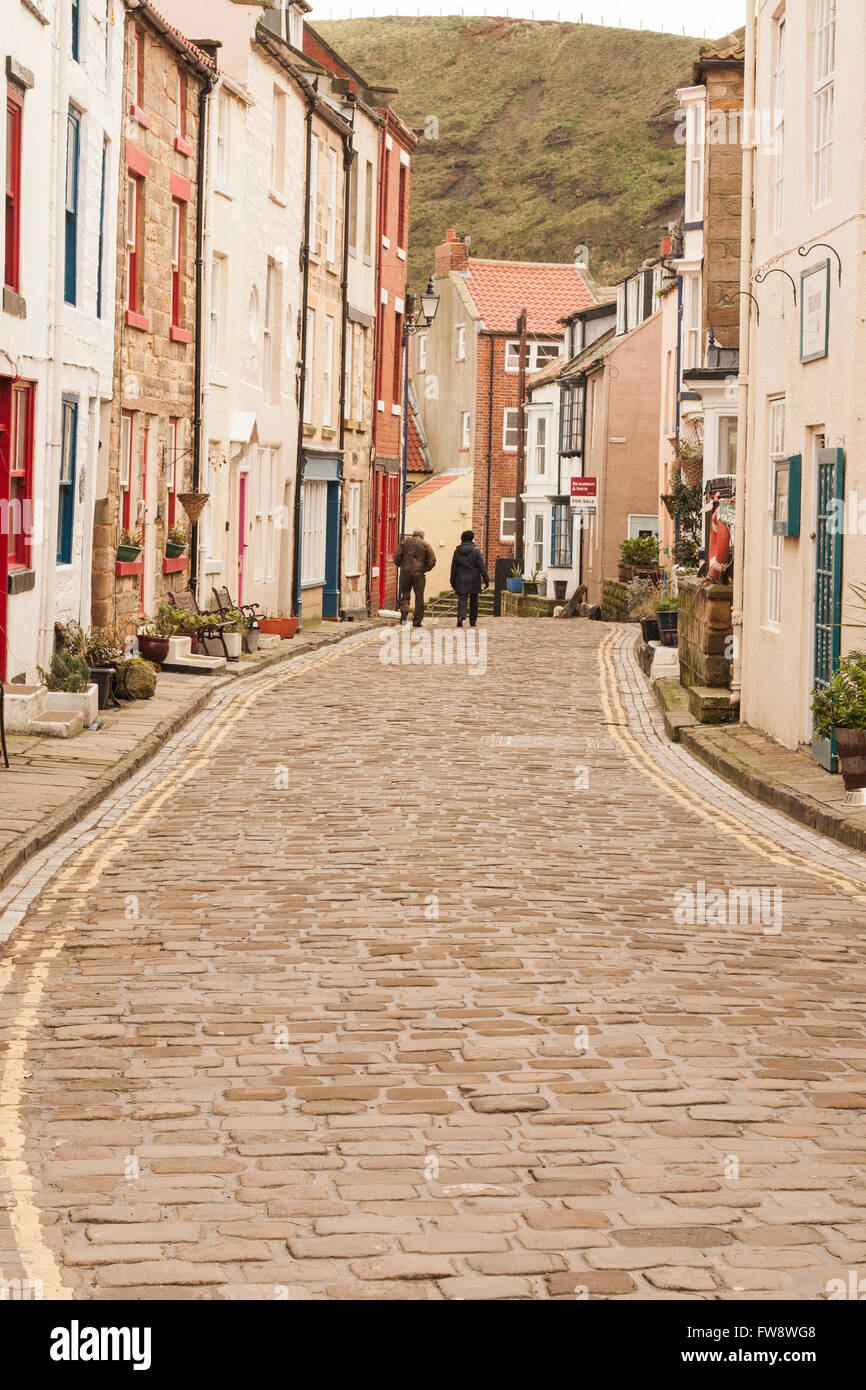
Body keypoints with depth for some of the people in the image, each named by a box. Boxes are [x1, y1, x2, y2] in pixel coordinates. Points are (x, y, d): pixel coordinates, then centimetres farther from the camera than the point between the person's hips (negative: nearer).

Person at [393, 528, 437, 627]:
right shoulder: (425, 545, 0)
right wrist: (425, 569, 6)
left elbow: (397, 555, -3)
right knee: (419, 597, 6)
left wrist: (400, 566, 11)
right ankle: (417, 621, 7)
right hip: (419, 574, -1)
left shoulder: (405, 541, 2)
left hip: (405, 572, 1)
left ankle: (404, 612, -13)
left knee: (405, 595, 12)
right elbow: (432, 560, -4)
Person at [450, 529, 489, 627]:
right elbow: (482, 567, -7)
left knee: (462, 599, -3)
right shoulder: (476, 551, -6)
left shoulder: (457, 551, 2)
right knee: (474, 601, 12)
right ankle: (473, 622, 18)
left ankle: (461, 616, -30)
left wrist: (453, 582, 14)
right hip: (474, 580, -1)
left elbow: (453, 568, 7)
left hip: (461, 580, 1)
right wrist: (486, 580, -3)